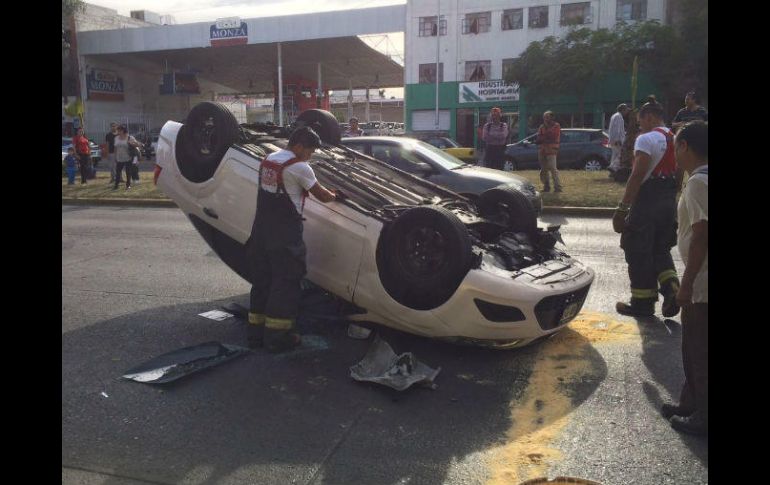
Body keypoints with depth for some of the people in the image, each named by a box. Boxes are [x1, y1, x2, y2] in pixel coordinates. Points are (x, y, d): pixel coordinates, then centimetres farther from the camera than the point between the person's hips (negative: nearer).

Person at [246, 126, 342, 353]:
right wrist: (335, 196, 14)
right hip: (285, 235, -8)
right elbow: (321, 195, -8)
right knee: (285, 283, 1)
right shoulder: (298, 167, -14)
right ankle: (276, 336, 6)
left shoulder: (268, 160, 11)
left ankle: (255, 332, 23)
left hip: (260, 230, 8)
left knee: (261, 280, 15)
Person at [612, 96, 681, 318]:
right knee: (660, 249, 20)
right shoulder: (676, 140, 14)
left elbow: (637, 176, -20)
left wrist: (622, 208, -19)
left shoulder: (646, 139, -13)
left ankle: (642, 303, 10)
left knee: (639, 253, 3)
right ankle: (671, 289, 3)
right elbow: (679, 176, 17)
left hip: (647, 201, -8)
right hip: (669, 202, 8)